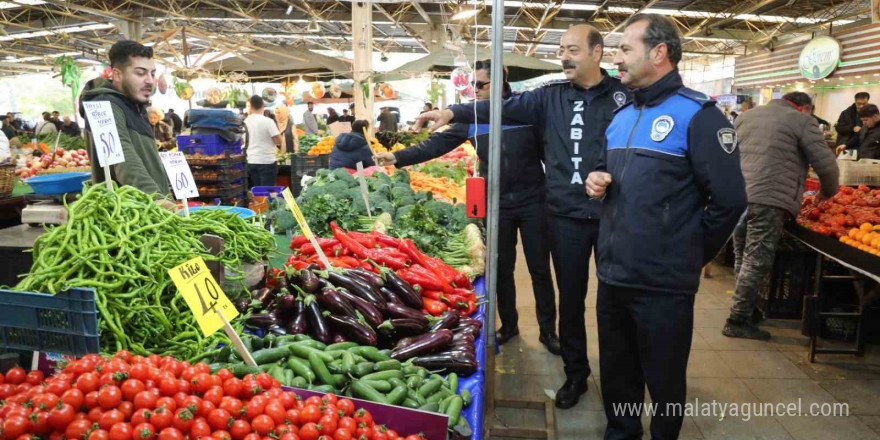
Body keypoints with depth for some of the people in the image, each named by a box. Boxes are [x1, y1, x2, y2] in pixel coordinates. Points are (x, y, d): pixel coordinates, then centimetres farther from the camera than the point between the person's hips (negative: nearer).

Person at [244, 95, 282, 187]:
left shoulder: (245, 122, 4)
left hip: (251, 162, 5)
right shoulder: (268, 121, -11)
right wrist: (278, 131, 6)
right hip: (267, 162, -5)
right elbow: (278, 141, -11)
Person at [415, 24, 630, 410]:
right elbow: (502, 108, -4)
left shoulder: (623, 94, -1)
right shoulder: (551, 97, 5)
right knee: (570, 296, 13)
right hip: (565, 215, 2)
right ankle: (576, 374, 30)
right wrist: (453, 112, -16)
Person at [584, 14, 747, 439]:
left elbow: (730, 200, -13)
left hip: (664, 284, -7)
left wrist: (690, 256, -4)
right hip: (612, 276, 7)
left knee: (664, 382, 12)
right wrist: (597, 179, 2)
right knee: (616, 375, 21)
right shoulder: (620, 116, 11)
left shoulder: (698, 115, -12)